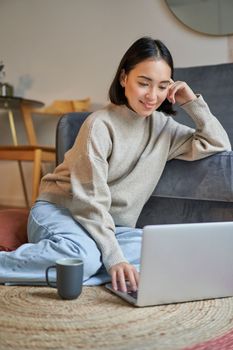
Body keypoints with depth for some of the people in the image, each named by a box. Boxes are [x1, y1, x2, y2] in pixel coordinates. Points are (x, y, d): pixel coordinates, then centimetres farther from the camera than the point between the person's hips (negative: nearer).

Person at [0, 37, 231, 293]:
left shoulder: (164, 127, 6)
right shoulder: (100, 125, -14)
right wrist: (114, 257, -28)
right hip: (59, 212, -5)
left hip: (111, 227, 6)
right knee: (84, 255, -40)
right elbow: (90, 200, -18)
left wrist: (193, 102, -3)